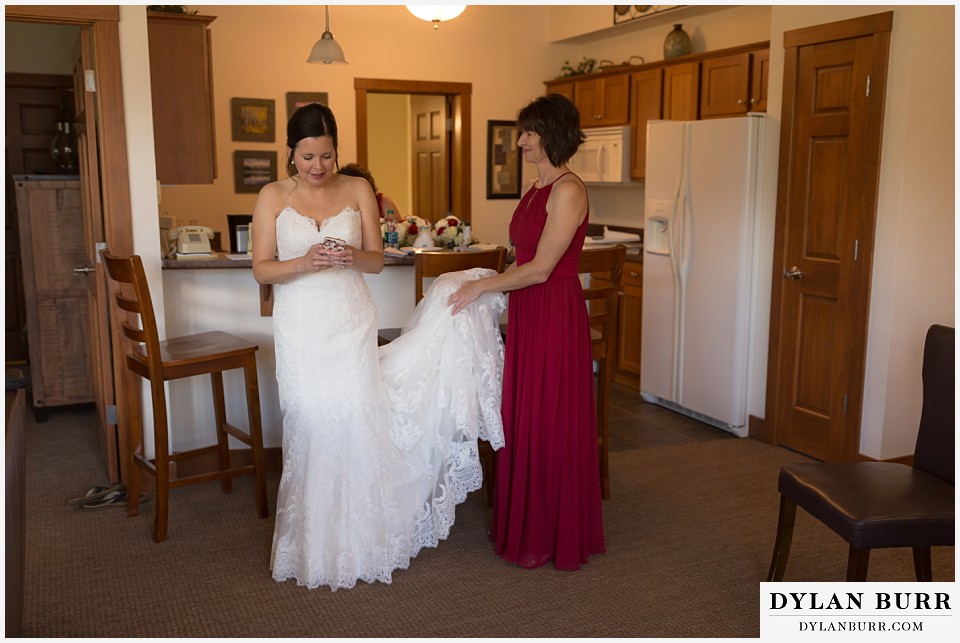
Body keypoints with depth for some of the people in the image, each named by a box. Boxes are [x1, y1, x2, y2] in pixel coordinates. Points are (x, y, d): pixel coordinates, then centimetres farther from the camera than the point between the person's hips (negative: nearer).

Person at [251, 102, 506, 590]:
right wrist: (304, 263, -21)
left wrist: (354, 256, -19)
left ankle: (358, 541, 19)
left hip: (351, 325, 0)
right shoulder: (273, 197, 0)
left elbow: (378, 260, 4)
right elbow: (261, 269, -3)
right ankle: (316, 547, 22)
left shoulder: (358, 190, 2)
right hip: (302, 330, 0)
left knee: (356, 427, -1)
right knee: (312, 430, 4)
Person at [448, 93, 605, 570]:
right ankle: (524, 526, 28)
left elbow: (540, 268, -17)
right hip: (526, 315, 9)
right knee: (523, 420, 14)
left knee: (552, 426, 1)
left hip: (556, 316, -9)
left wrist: (481, 287, -11)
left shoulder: (568, 191, -15)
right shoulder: (535, 188, 14)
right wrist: (487, 284, 12)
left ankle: (553, 537, 17)